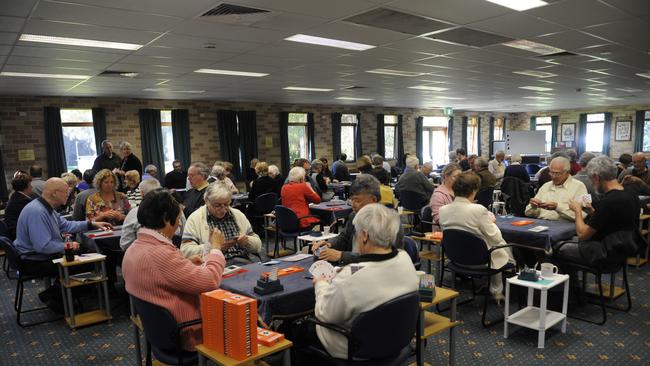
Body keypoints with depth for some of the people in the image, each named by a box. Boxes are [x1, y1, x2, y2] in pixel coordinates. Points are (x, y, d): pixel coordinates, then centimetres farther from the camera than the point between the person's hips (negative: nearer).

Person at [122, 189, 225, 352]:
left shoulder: (134, 248, -2)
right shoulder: (160, 254, -32)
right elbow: (210, 281, -29)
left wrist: (186, 264, 4)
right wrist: (216, 247, -13)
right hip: (184, 335, -9)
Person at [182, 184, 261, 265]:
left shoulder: (238, 214, 14)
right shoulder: (195, 218, 3)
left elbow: (258, 245, 15)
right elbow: (185, 251, -8)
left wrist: (247, 241, -7)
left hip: (244, 261, 5)